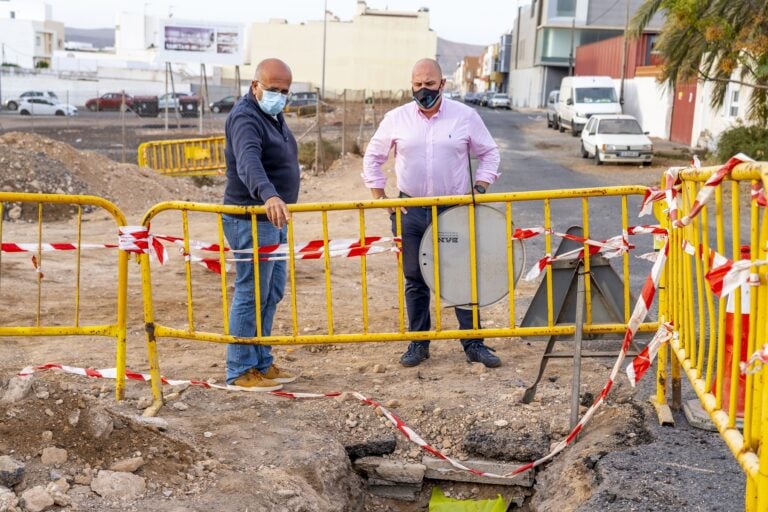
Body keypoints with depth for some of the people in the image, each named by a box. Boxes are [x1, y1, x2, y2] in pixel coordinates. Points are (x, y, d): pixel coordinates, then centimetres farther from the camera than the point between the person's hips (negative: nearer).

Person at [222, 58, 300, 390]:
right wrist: (268, 195, -54)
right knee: (251, 295, -6)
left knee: (272, 294, 15)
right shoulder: (245, 118, -18)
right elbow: (248, 162, -38)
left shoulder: (274, 116, 14)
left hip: (274, 218, 10)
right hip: (252, 221, -10)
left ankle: (262, 363, 25)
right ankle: (240, 371, 2)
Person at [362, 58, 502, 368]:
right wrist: (379, 197, 4)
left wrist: (480, 188, -2)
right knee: (415, 280, 8)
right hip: (410, 212, 1)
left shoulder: (465, 116, 0)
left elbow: (489, 153, 10)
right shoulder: (396, 119, 2)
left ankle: (473, 344, 10)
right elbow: (373, 157, 12)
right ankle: (418, 343, 19)